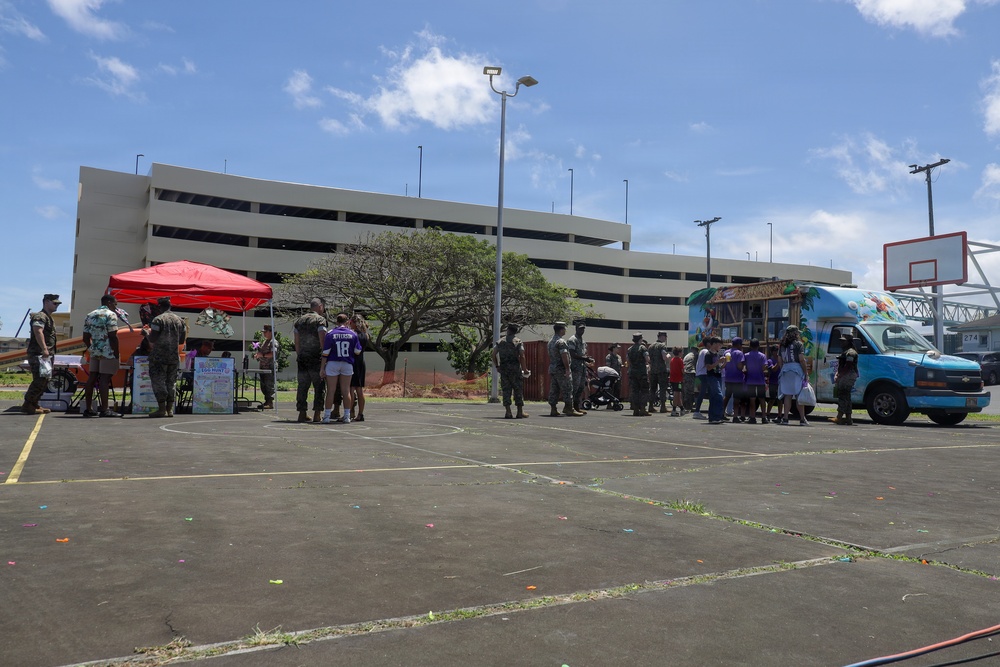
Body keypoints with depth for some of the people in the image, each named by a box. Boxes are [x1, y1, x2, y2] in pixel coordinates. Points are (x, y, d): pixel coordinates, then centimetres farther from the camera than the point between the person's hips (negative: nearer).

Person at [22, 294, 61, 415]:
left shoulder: (48, 317, 23)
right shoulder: (40, 316, -10)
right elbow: (38, 332, -25)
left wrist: (51, 353, 27)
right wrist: (44, 349, -35)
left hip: (47, 355, 10)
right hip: (39, 354, -10)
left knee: (44, 381, 12)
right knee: (40, 380, -14)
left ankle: (34, 404, 19)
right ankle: (27, 406, -11)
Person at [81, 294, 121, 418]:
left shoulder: (89, 315, 15)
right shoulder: (110, 315, -9)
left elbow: (86, 338, 14)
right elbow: (113, 337, -16)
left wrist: (92, 349, 20)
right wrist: (117, 355, -13)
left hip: (95, 352, 8)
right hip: (108, 352, -8)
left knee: (91, 378, 10)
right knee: (104, 380, -8)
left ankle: (88, 408, 13)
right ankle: (105, 409, -7)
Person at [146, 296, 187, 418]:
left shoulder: (158, 320, -10)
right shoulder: (179, 320, 9)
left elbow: (152, 339, -13)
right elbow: (182, 340, 12)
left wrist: (147, 333, 7)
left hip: (159, 357, -5)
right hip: (174, 357, 5)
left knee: (158, 381, 0)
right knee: (171, 382, 10)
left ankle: (162, 409, -3)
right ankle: (170, 409, 11)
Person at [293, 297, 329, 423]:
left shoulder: (299, 320, 14)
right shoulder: (320, 319, -5)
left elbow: (296, 342, 14)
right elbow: (322, 340, -12)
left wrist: (298, 356, 18)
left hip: (302, 358, 6)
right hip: (316, 357, -6)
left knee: (302, 386, 8)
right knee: (319, 386, -1)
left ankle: (302, 413, 11)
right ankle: (317, 414, -4)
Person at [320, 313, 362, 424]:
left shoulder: (330, 334, -3)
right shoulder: (353, 334, 1)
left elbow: (325, 353, -5)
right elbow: (358, 352, 4)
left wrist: (322, 368, -1)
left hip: (332, 364, -1)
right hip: (347, 364, 1)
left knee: (331, 391, 3)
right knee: (346, 391, 6)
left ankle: (327, 416, 4)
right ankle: (347, 416, 8)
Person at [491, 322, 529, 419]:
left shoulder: (501, 341, 8)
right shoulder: (518, 341, -1)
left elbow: (493, 355, 3)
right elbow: (522, 356, -11)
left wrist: (496, 366, 12)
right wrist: (524, 369, -2)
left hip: (503, 369, 3)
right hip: (515, 368, -3)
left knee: (506, 390, 5)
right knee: (518, 390, 4)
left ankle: (508, 412, 1)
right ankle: (520, 412, 6)